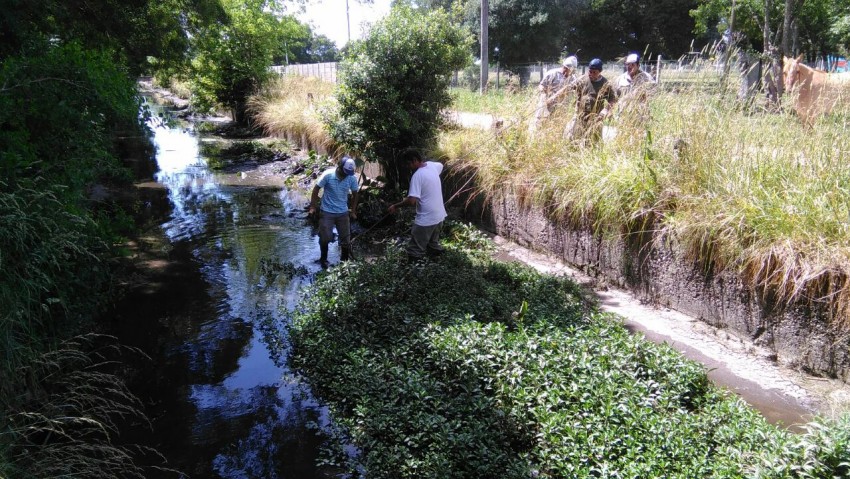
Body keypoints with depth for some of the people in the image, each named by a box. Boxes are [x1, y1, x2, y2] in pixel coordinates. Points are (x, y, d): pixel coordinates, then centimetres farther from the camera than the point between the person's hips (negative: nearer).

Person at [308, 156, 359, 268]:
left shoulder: (352, 178, -11)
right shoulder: (328, 175, -18)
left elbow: (354, 194, 5)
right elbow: (316, 189, -8)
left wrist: (353, 211, 7)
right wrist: (312, 207, -7)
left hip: (343, 213, 2)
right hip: (327, 212, -2)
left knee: (346, 239, 7)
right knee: (325, 238, 2)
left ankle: (345, 261, 27)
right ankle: (323, 259, 26)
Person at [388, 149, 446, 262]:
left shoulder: (417, 175, -21)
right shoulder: (433, 166, 3)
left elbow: (412, 201, -28)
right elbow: (441, 165, 30)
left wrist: (395, 206, -14)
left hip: (426, 220, -9)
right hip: (439, 216, 9)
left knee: (415, 253, -2)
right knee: (433, 244, 27)